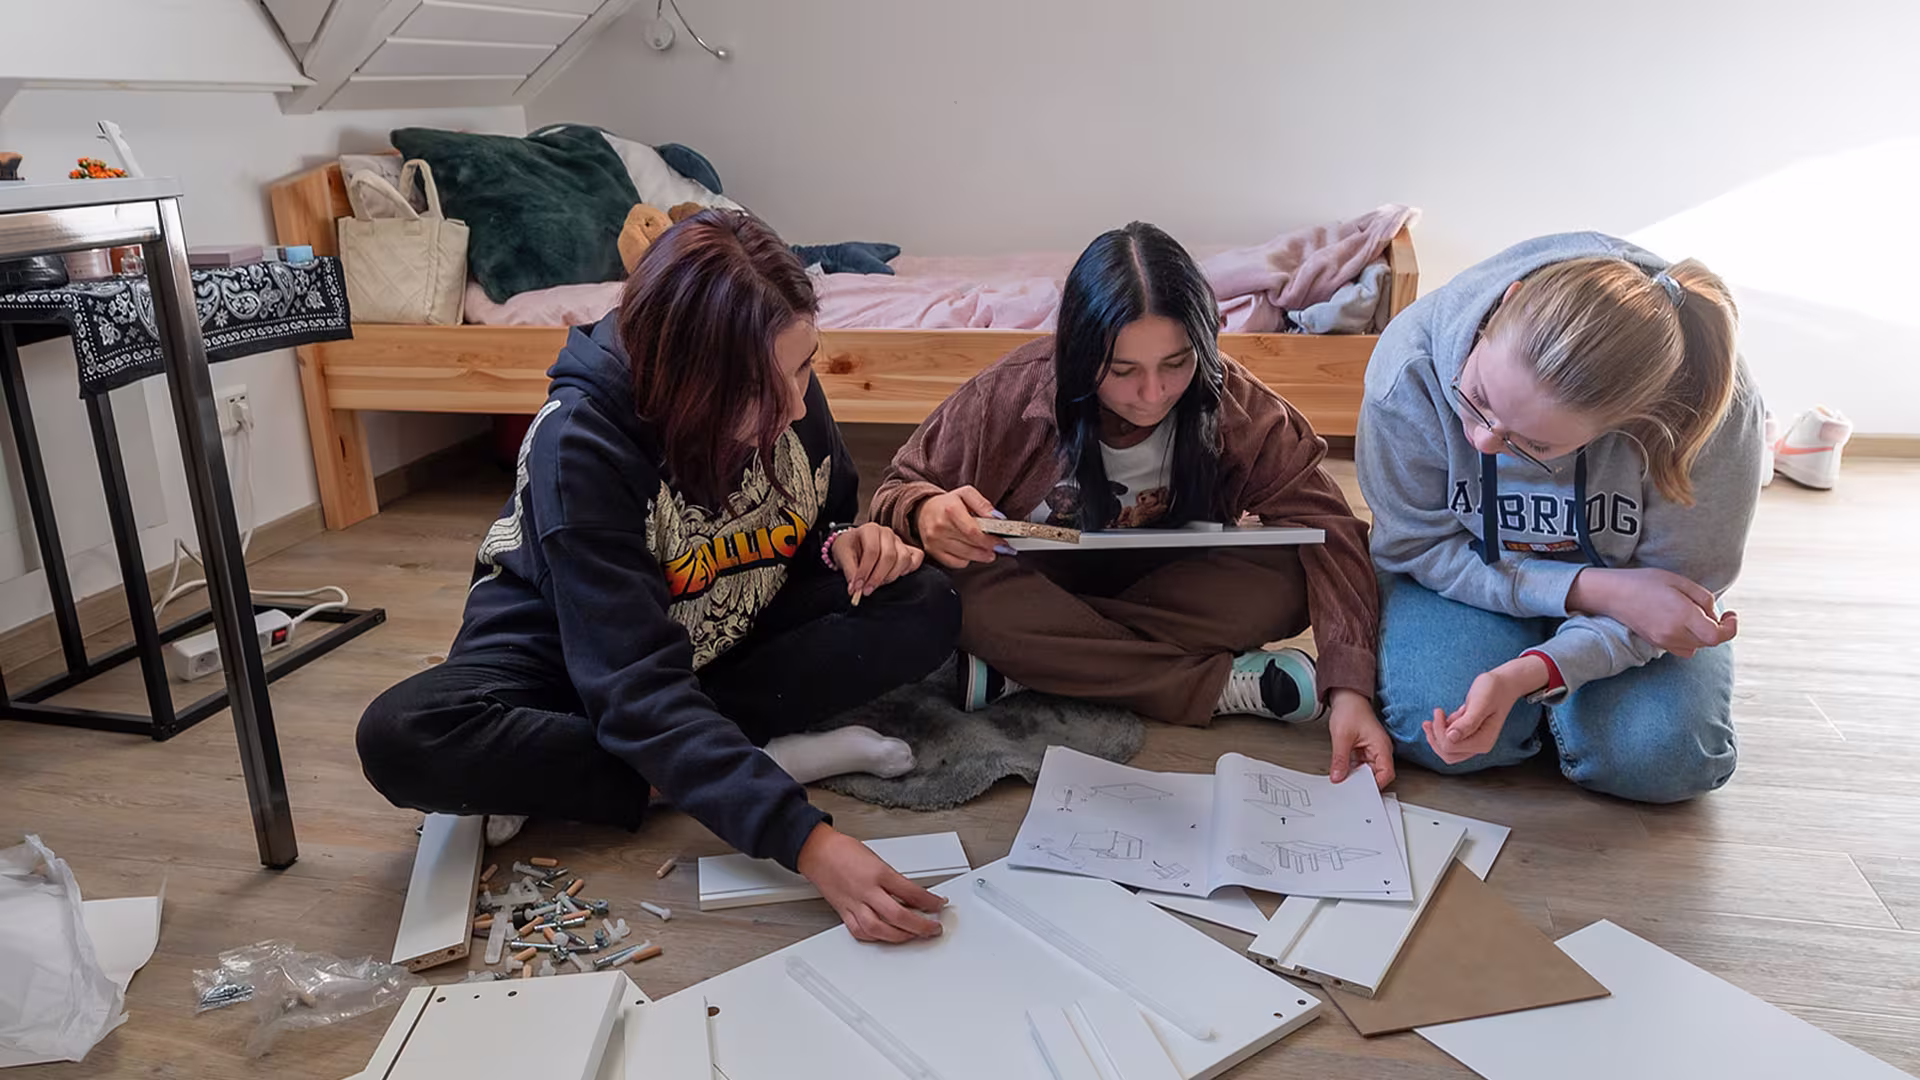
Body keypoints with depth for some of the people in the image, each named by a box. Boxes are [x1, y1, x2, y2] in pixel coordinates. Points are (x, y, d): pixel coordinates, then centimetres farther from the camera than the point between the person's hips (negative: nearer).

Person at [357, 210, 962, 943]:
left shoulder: (787, 394, -18)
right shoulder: (580, 443, -32)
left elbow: (824, 520, 4)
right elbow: (639, 689, -38)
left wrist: (849, 545, -23)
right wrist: (803, 840, -49)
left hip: (728, 638, 4)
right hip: (571, 652, -4)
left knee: (924, 610, -20)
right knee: (402, 738, -33)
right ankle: (787, 756, -26)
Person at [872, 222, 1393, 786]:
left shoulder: (1238, 407, -20)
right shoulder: (1013, 393, -23)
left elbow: (1327, 528, -24)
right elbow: (900, 489, -13)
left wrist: (1349, 688, -38)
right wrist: (927, 510, -40)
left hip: (1171, 585, 1)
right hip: (1038, 585, -1)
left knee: (1282, 582, -29)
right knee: (967, 592, -35)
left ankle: (1016, 671, -27)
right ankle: (1228, 686, -27)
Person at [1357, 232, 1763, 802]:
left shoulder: (1717, 411, -34)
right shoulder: (1410, 366, -33)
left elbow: (1679, 588, -20)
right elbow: (1418, 546, -18)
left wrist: (1524, 675, -38)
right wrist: (1596, 591, -30)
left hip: (1619, 577, 0)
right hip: (1474, 572, 1)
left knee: (1662, 760, -22)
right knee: (1429, 730, -23)